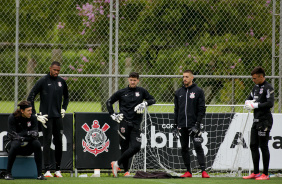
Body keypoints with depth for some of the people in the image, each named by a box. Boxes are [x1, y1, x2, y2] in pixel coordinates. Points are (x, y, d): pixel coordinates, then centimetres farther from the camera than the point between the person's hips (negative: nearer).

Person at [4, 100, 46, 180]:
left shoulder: (33, 118, -6)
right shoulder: (12, 118, -15)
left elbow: (35, 135, -13)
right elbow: (13, 135, -22)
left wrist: (24, 139, -30)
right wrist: (28, 133, -33)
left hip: (26, 145, 3)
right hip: (11, 143, -3)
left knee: (37, 143, -28)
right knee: (15, 144, -38)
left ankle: (40, 174, -27)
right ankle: (8, 173, -28)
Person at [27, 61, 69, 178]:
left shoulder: (62, 82, 9)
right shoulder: (43, 81, -5)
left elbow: (66, 97, 27)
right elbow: (30, 98, -6)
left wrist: (63, 109, 14)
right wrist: (36, 115, -9)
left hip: (58, 116, 5)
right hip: (46, 116, -4)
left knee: (59, 141, 5)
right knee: (47, 142, -6)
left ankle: (58, 169, 12)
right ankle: (47, 170, -6)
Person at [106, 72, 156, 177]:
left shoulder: (141, 91, 11)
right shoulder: (121, 92, 8)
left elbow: (152, 100, 16)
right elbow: (109, 102, 16)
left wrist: (145, 103, -5)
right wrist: (113, 115, 4)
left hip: (135, 124, 2)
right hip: (124, 123, -2)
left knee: (136, 147, -12)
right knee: (124, 148, -2)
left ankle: (117, 164, -1)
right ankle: (126, 171, 7)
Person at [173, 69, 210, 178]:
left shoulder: (198, 91, 0)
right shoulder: (179, 92, 14)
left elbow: (202, 110, -4)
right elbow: (176, 110, 16)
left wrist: (197, 124, -13)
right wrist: (175, 126, 10)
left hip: (194, 125, -5)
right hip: (182, 126, 5)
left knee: (198, 147, -11)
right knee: (184, 148, 4)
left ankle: (203, 170, -13)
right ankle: (188, 171, 10)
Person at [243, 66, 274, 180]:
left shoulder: (268, 88, -12)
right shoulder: (256, 87, 15)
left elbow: (270, 103, -22)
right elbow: (249, 99, 26)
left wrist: (256, 105, -19)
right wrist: (249, 102, 2)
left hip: (265, 121, -9)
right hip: (256, 120, 9)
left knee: (263, 146, -6)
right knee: (253, 146, 10)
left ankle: (265, 174, -1)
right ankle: (256, 173, 16)